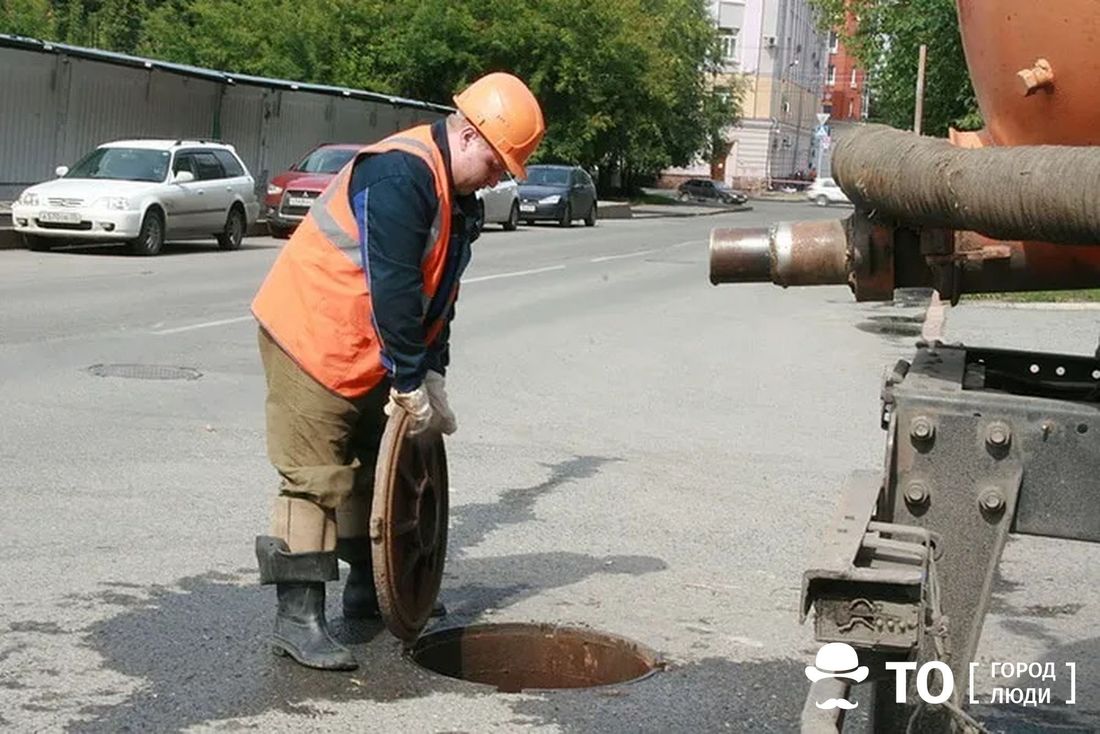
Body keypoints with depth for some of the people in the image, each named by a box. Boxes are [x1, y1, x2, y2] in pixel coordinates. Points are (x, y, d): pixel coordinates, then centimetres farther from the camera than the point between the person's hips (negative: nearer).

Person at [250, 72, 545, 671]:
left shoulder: (456, 198, 9)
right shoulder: (401, 175, -23)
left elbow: (438, 295, 12)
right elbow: (393, 290, -27)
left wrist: (432, 377, 4)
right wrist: (410, 383, -22)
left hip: (362, 356, 10)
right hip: (310, 340, -10)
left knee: (376, 467, 18)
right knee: (315, 480, -10)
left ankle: (368, 588, 33)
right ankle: (297, 618, -6)